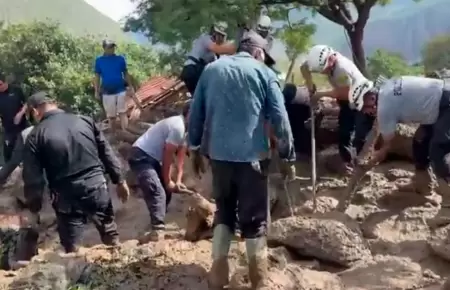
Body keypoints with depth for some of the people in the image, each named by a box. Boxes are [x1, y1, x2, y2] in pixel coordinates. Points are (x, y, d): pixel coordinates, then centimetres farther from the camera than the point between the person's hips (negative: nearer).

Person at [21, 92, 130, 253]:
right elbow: (107, 153, 6)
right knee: (110, 235, 23)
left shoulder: (35, 136, -6)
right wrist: (120, 180, 15)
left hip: (66, 196, -2)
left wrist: (33, 207, 7)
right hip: (96, 186, 3)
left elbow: (33, 179, -6)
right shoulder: (85, 121, 2)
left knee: (71, 248, 13)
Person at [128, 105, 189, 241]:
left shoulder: (183, 127, 11)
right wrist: (168, 181, -6)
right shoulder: (178, 127, -22)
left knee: (166, 190, 19)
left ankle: (158, 222, 34)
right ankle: (158, 228, -28)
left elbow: (181, 155, 12)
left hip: (152, 157, 11)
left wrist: (178, 180, 5)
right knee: (157, 192, -24)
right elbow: (168, 156, -16)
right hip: (141, 156, -11)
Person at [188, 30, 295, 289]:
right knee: (255, 217, 5)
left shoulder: (212, 69, 11)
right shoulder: (264, 73, 0)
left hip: (219, 153, 4)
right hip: (252, 154, -3)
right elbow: (280, 118, -3)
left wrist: (195, 147, 19)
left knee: (224, 210, 18)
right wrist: (288, 156, 2)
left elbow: (196, 112, 12)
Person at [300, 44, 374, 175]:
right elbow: (304, 67, 0)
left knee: (360, 137, -10)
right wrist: (310, 86, -12)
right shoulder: (324, 60, -14)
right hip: (347, 101, 8)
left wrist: (321, 94, -21)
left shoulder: (342, 68, -37)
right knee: (344, 133, 9)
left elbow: (344, 94, -30)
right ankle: (347, 162, 18)